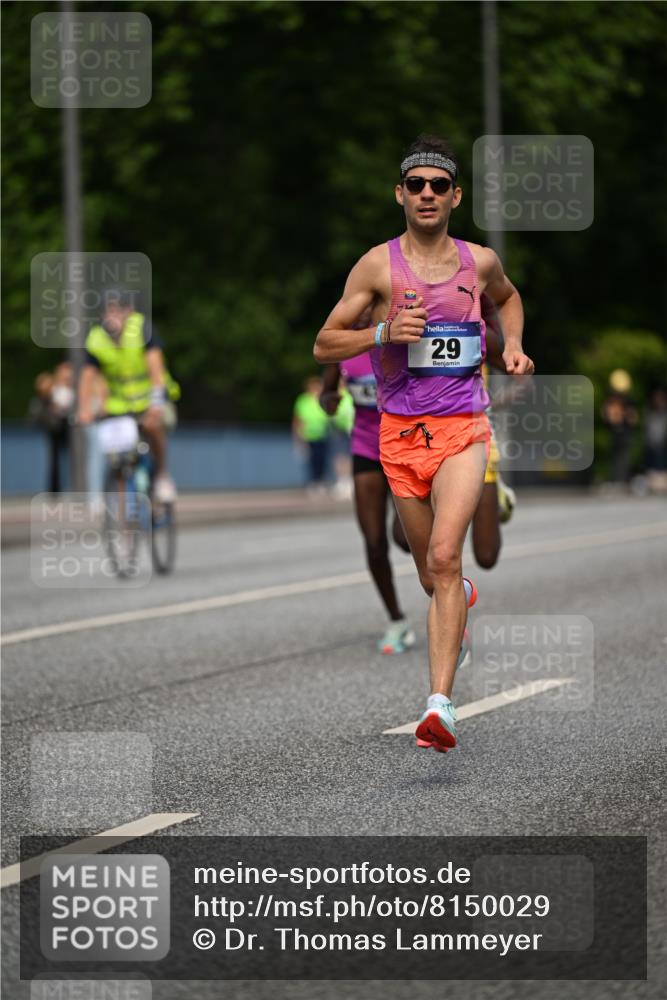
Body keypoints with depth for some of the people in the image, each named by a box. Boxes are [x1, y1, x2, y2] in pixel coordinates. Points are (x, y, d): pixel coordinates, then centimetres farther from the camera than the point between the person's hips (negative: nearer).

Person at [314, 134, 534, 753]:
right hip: (401, 431, 1)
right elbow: (324, 346, 1)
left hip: (463, 429, -1)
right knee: (432, 575, 12)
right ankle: (461, 598, 52)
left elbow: (508, 297, 30)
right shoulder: (378, 266, -2)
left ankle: (440, 703, -26)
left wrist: (514, 344, 11)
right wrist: (384, 333, -15)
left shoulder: (479, 262, 5)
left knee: (445, 559, -20)